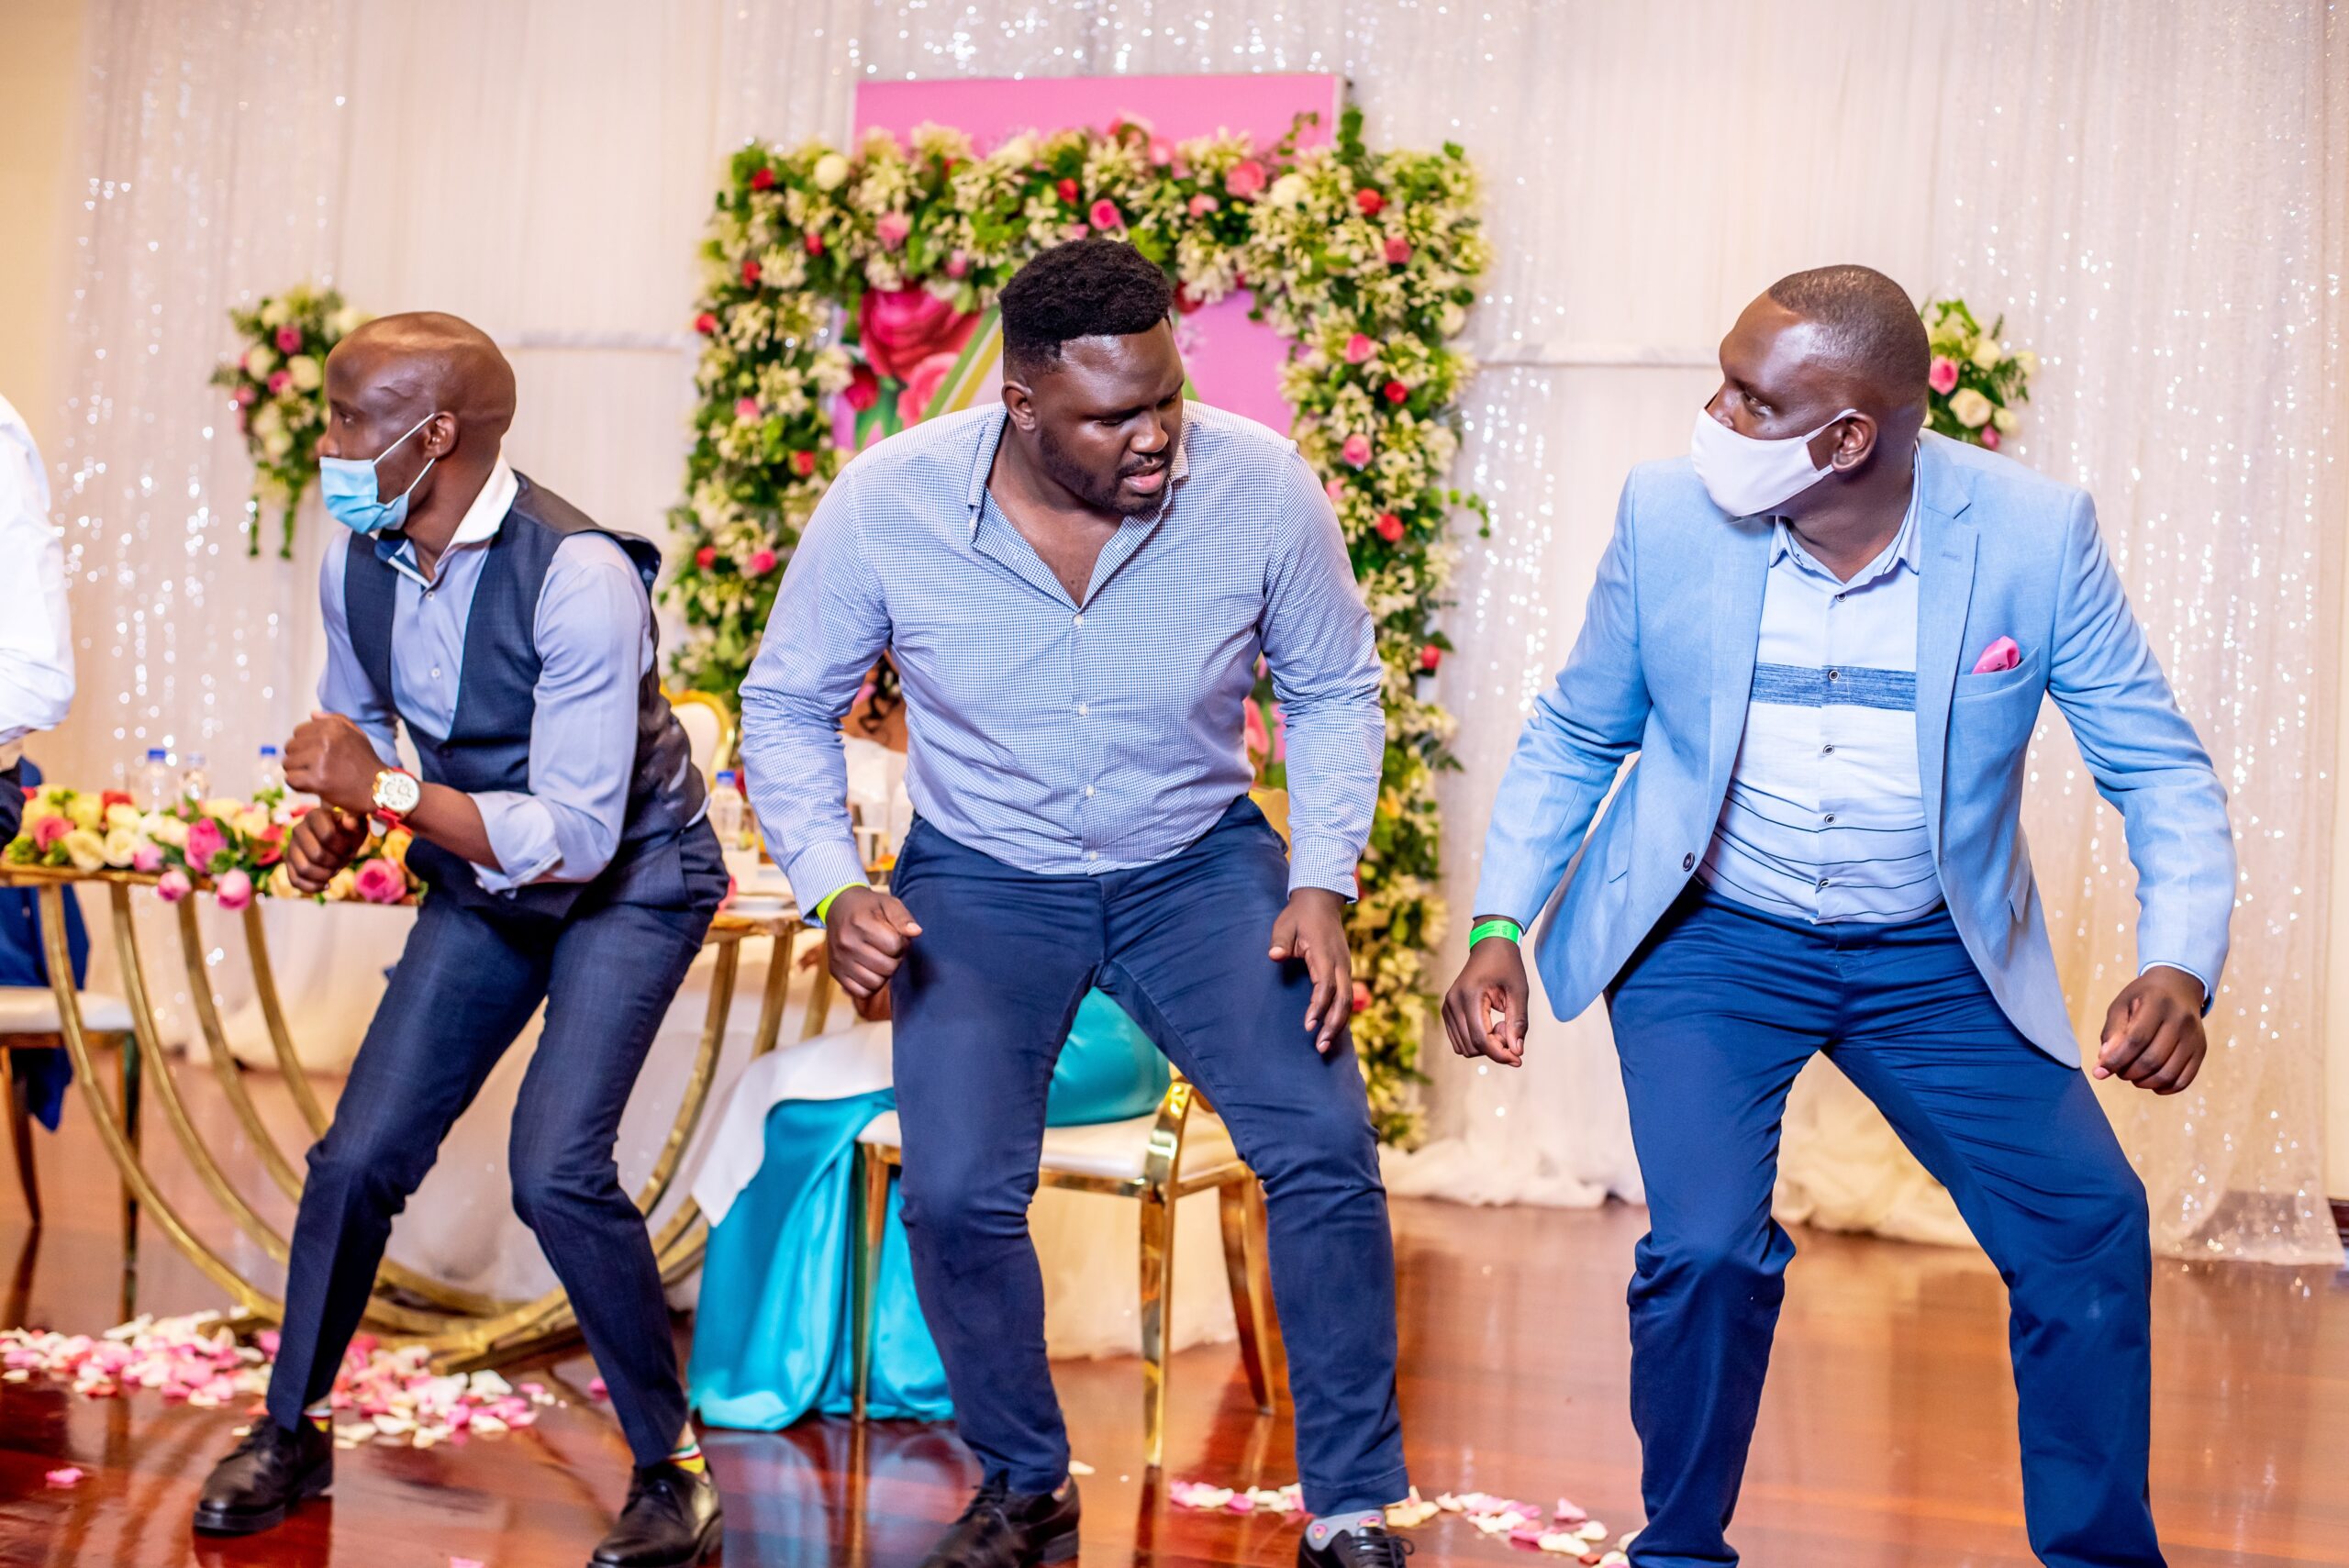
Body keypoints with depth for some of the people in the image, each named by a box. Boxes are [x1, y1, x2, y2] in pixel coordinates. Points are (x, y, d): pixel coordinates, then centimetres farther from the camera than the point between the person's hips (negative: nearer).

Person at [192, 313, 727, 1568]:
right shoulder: (357, 569, -8)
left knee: (556, 1166, -20)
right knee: (358, 1155, 2)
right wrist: (329, 826, -12)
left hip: (629, 883, -6)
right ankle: (290, 1430, 25)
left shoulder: (578, 576, -30)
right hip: (481, 884, 6)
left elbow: (574, 836, -31)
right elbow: (353, 738, 10)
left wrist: (384, 792, -33)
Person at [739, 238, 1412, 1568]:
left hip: (1201, 863, 1)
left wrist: (1323, 881, -13)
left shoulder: (1263, 487, -18)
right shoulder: (885, 504, -18)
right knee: (957, 1197, -16)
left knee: (1325, 1144, -18)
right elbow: (789, 708, -3)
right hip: (983, 876, 0)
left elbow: (1334, 691, -1)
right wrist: (834, 886, -19)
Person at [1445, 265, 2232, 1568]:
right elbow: (1572, 738, 3)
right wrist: (1498, 927, -8)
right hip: (1712, 937, -1)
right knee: (1706, 1247, -18)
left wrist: (2180, 968, -23)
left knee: (2091, 1223, -9)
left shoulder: (2034, 533, -13)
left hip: (1936, 955, 1)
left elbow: (2161, 770, -6)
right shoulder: (1665, 512, -11)